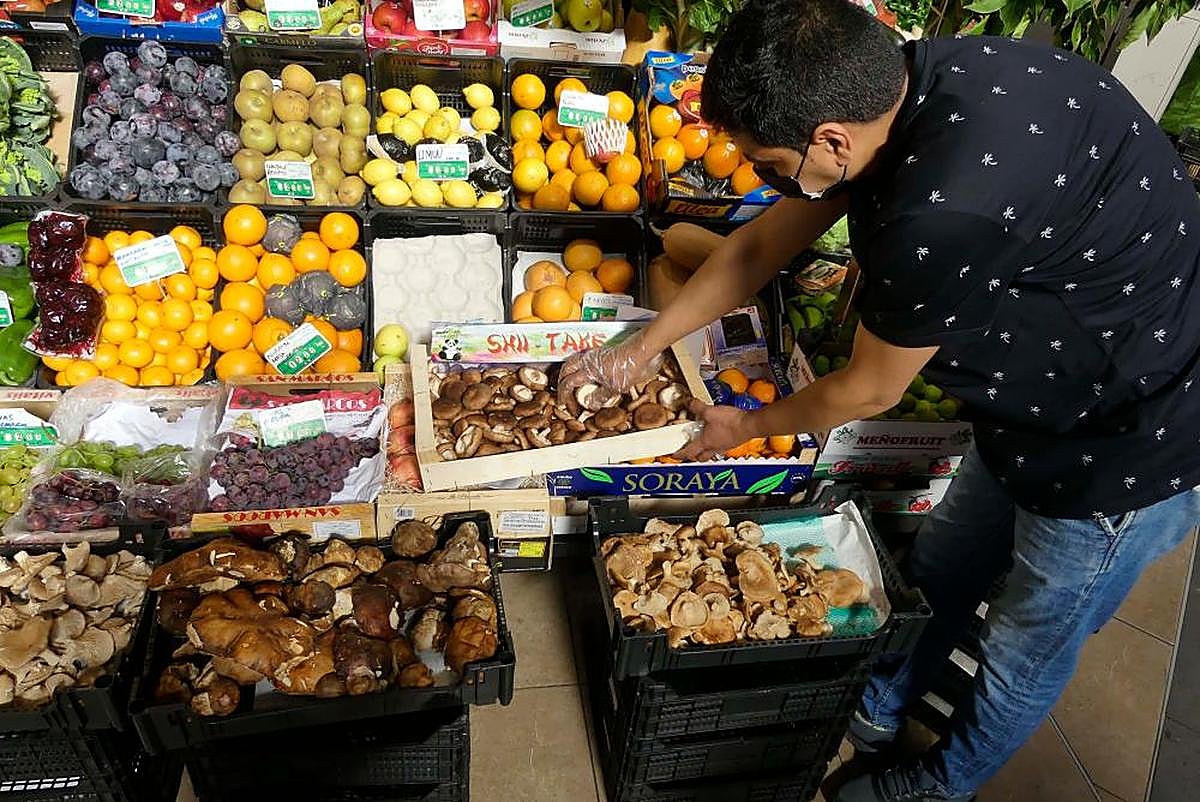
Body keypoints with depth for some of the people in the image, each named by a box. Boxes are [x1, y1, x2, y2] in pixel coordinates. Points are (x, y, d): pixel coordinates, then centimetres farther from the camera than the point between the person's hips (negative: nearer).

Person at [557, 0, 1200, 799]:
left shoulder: (941, 211, -39)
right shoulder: (894, 86, -12)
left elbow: (869, 391, -20)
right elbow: (762, 244, 0)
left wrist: (747, 426, -1)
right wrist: (643, 346, 8)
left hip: (1136, 448, -8)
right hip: (1041, 404, 8)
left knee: (1026, 654, 17)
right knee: (936, 576, 23)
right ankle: (875, 713, 50)